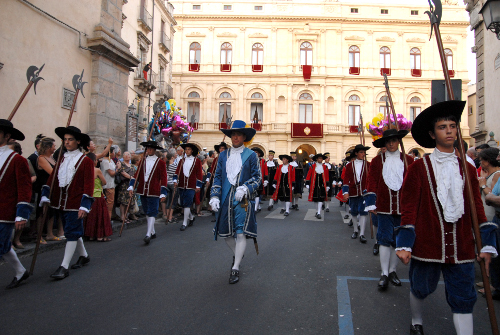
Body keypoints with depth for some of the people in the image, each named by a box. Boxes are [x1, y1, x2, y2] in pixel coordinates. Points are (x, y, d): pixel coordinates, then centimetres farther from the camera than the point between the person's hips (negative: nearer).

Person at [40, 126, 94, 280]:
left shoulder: (86, 161, -6)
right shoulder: (62, 159, 12)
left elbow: (88, 185, -11)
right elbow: (52, 177, 11)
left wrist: (84, 206, -16)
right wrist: (45, 196, 0)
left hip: (75, 204, -6)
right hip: (61, 203, 7)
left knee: (72, 233, -3)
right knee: (74, 232, 17)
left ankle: (64, 267, 3)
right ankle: (84, 256, 34)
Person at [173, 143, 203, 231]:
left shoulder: (197, 161, 2)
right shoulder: (182, 160, 11)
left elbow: (199, 174, 1)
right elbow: (177, 171, 8)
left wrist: (198, 186, -2)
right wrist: (175, 180, -8)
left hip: (191, 186, -4)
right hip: (181, 185, 4)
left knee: (187, 204, -8)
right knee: (183, 204, 10)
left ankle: (185, 223, 0)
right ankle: (191, 217, 33)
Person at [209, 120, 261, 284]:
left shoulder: (251, 155, 1)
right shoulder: (223, 155, 11)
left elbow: (257, 177, 1)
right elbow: (217, 177, 11)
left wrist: (245, 188, -16)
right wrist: (214, 196, 0)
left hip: (243, 200, -4)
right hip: (225, 200, 4)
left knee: (241, 233, -7)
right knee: (225, 233, 10)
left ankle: (235, 268, 7)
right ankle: (237, 254, 39)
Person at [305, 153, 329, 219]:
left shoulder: (325, 167, 6)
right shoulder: (312, 166, 1)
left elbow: (327, 177, 10)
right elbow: (308, 176, 1)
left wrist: (327, 186, 8)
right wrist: (307, 184, -5)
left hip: (322, 185, 0)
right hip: (314, 185, 0)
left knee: (321, 198, -5)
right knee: (315, 199, 5)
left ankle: (319, 213, -3)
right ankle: (319, 210, 24)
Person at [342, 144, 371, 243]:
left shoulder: (368, 165, 4)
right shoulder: (350, 166, 5)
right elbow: (346, 179, 4)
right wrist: (345, 192, -4)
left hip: (364, 192, -1)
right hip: (353, 193, 1)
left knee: (363, 212, -7)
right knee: (354, 212, 10)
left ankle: (362, 234, -4)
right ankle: (355, 231, 28)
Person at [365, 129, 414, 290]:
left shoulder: (409, 160, 6)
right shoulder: (377, 161, 2)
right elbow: (372, 183, 1)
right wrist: (371, 204, -4)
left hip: (403, 208, 2)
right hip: (384, 207, -2)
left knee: (398, 240, 10)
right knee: (385, 239, -1)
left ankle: (392, 271, 25)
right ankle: (384, 274, 6)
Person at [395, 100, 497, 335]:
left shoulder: (467, 169, 7)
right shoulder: (419, 168, -5)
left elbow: (477, 208, 9)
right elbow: (409, 208, -6)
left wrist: (486, 244, 5)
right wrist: (405, 244, -10)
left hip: (461, 247, 2)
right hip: (426, 244, -2)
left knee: (463, 299, 6)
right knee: (420, 289, 16)